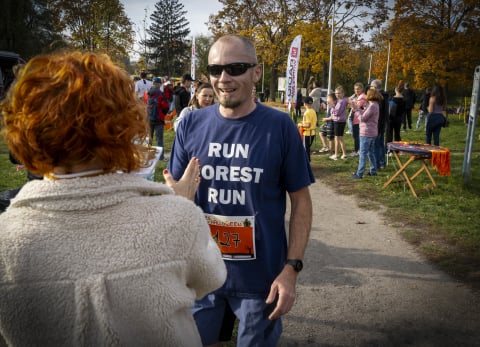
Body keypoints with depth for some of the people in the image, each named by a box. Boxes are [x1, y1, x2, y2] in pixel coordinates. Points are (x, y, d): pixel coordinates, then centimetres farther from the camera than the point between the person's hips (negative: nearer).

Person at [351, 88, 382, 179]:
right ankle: (373, 171, 24)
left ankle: (359, 174, -3)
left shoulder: (372, 106, -18)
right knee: (371, 152, 17)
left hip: (366, 133, -10)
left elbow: (362, 118, -19)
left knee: (363, 153, -6)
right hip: (373, 133, 10)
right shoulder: (375, 105, 13)